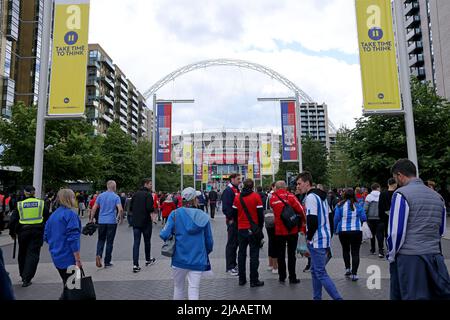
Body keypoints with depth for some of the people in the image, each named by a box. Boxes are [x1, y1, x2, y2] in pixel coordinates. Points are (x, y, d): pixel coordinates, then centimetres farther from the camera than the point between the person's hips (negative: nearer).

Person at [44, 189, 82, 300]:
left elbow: (46, 237, 14)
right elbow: (73, 238, -21)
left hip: (56, 257, 8)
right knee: (70, 287, 1)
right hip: (68, 258, -8)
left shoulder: (53, 215, 9)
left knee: (66, 285, 21)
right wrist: (78, 260, -17)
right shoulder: (70, 214, -16)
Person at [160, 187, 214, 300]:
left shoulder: (175, 214, -7)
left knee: (178, 287, 20)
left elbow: (164, 235, -14)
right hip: (198, 260, 0)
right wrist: (206, 252, 22)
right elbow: (209, 241, 2)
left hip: (180, 257, 1)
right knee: (194, 289, 6)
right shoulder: (203, 216, -3)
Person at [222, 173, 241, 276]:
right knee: (231, 243, -3)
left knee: (236, 242, 16)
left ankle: (233, 264, 28)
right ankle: (230, 268, 5)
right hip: (232, 221, -9)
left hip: (238, 221, 9)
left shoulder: (236, 190, 16)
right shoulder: (228, 190, -14)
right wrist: (230, 219, -19)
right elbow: (226, 207, -22)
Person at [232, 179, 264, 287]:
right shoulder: (256, 197, -8)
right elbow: (261, 214, -7)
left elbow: (234, 213, 7)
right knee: (254, 254, 3)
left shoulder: (237, 198, 2)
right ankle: (254, 280, 5)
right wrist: (260, 227, 4)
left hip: (241, 229, 4)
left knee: (241, 253, 13)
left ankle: (242, 279, 19)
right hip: (253, 229, -3)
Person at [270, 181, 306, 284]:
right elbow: (300, 210, -12)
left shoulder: (272, 198, -3)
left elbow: (275, 212, 4)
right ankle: (292, 277, 14)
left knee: (280, 255, 13)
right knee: (291, 254, 9)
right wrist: (304, 221, 4)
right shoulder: (290, 196, -10)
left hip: (279, 230, 1)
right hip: (292, 230, -1)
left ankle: (282, 277, 19)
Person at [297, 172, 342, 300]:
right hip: (324, 238, 10)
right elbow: (327, 217, 19)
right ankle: (317, 297, 22)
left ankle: (338, 298, -2)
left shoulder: (311, 197, -15)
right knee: (315, 270, 16)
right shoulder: (321, 196, 15)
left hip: (317, 241, -10)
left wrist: (309, 238, -9)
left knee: (320, 273, -4)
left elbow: (312, 221, -22)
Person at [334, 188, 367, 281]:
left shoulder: (340, 205, -6)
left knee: (345, 250, 21)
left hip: (343, 232, 1)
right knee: (355, 252, 5)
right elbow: (364, 219, -1)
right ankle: (354, 274, 3)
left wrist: (335, 230, 7)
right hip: (356, 232, 0)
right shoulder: (358, 206, -4)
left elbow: (336, 219, -5)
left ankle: (347, 269, 21)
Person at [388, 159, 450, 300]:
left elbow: (396, 231, -12)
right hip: (435, 256, 6)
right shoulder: (437, 196, 10)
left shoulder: (402, 194, -10)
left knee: (413, 296, 3)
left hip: (409, 258, -6)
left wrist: (391, 256, 0)